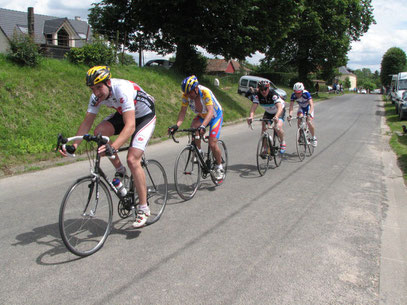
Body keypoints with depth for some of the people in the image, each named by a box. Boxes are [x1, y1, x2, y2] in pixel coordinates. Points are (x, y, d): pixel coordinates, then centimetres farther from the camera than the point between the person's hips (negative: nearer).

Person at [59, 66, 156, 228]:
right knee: (99, 131, -18)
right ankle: (120, 170, 3)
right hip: (123, 114, 7)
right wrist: (74, 145, -22)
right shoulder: (97, 96, -14)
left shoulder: (122, 90, -35)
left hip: (145, 116, -7)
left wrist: (113, 147, -57)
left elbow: (130, 126, -44)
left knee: (132, 159, -20)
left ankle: (143, 209, -9)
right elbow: (87, 122, -9)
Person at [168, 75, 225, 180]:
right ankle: (198, 152, -5)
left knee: (212, 144, -15)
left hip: (215, 116, -4)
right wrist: (177, 125, -37)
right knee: (193, 128, -29)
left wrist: (203, 126, -57)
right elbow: (183, 111, -20)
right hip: (201, 116, 5)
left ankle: (219, 166, 10)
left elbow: (210, 111, -42)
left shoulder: (205, 92, -35)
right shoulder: (186, 95, -20)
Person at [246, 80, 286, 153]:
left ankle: (282, 143, 4)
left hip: (279, 111, -4)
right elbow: (253, 106, -36)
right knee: (263, 129, -12)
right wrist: (251, 117, -57)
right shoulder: (257, 95, -25)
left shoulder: (273, 94, -35)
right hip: (268, 112, 4)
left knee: (278, 128, -25)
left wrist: (276, 117, -67)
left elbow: (279, 107, -47)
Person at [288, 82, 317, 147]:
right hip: (301, 108, 3)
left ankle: (314, 138, 2)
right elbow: (291, 106, -32)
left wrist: (309, 114, -59)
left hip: (308, 107, -3)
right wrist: (290, 115, -50)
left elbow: (311, 105, -43)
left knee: (309, 122, -20)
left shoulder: (306, 94, -34)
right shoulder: (293, 95, -26)